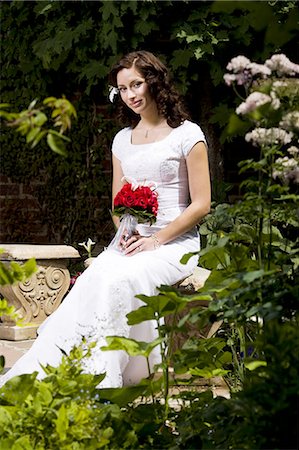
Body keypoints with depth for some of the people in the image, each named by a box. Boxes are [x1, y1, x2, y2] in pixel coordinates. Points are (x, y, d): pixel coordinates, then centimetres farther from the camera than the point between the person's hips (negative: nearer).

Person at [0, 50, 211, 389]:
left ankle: (99, 378, -34)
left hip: (175, 243, -4)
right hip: (131, 242, 4)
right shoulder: (122, 140, 17)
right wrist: (127, 234, -3)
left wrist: (156, 240, -13)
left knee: (120, 279, -33)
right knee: (92, 279, -27)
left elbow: (201, 204, -4)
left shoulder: (186, 134, 0)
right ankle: (45, 373, -35)